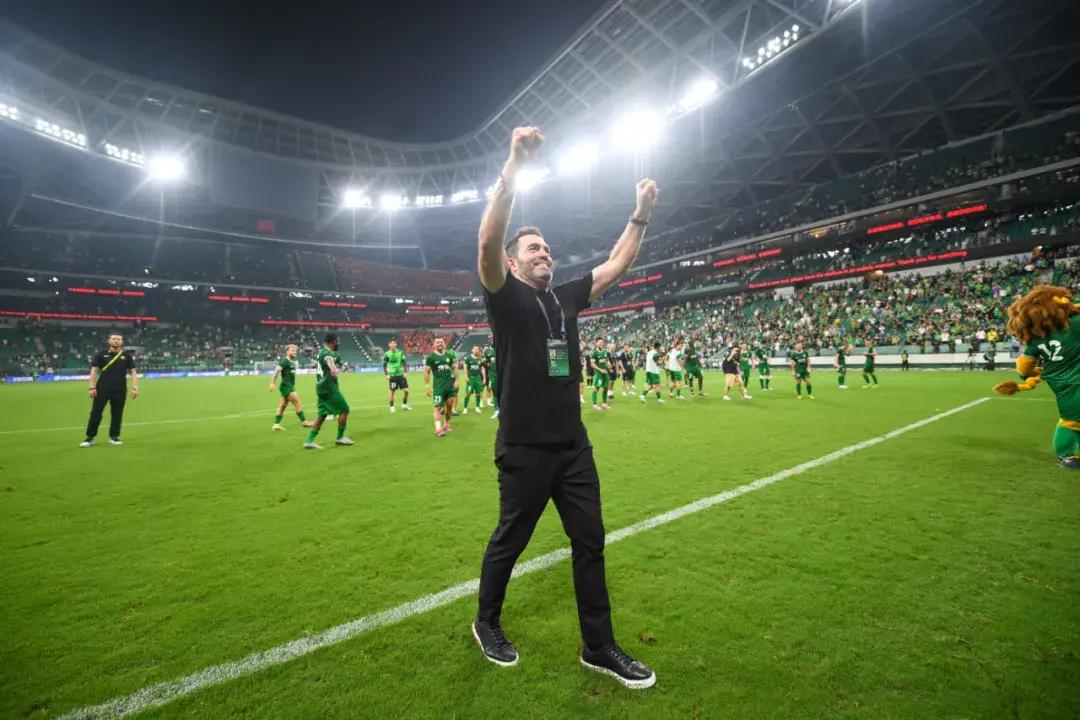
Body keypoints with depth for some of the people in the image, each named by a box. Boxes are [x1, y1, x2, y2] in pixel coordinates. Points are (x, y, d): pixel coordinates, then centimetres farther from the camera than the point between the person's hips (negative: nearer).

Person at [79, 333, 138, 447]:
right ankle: (90, 438, 7)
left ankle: (114, 437, 17)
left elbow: (132, 372, 7)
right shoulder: (101, 354, 4)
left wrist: (135, 387, -3)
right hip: (102, 389, -1)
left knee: (117, 413, 6)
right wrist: (92, 387, -6)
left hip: (120, 390, 1)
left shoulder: (127, 356, 6)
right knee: (96, 413, -1)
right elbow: (94, 371, 3)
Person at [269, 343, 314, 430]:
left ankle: (276, 424, 13)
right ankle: (304, 422, -1)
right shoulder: (284, 361, -11)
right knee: (297, 403, -7)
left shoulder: (292, 362, 15)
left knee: (282, 406, 9)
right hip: (286, 387, -9)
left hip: (290, 386, 9)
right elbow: (276, 370, -20)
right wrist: (272, 383, -25)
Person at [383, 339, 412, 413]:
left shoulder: (400, 352, 3)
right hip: (393, 376, -3)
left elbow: (404, 362, 7)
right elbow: (384, 365, 2)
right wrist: (386, 375, -4)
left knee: (406, 390, 1)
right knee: (392, 391, 3)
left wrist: (405, 372, 0)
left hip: (401, 375, 3)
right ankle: (392, 407, 18)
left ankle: (404, 405, 20)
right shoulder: (387, 354, -3)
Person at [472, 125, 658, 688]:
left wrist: (641, 215, 12)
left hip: (573, 446, 6)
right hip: (524, 450, -6)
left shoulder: (566, 298, 10)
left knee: (590, 543, 12)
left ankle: (599, 647, 30)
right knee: (508, 542, 13)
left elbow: (617, 264, 17)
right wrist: (512, 171, -29)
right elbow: (488, 244, -24)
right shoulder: (506, 298, -6)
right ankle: (486, 624, 40)